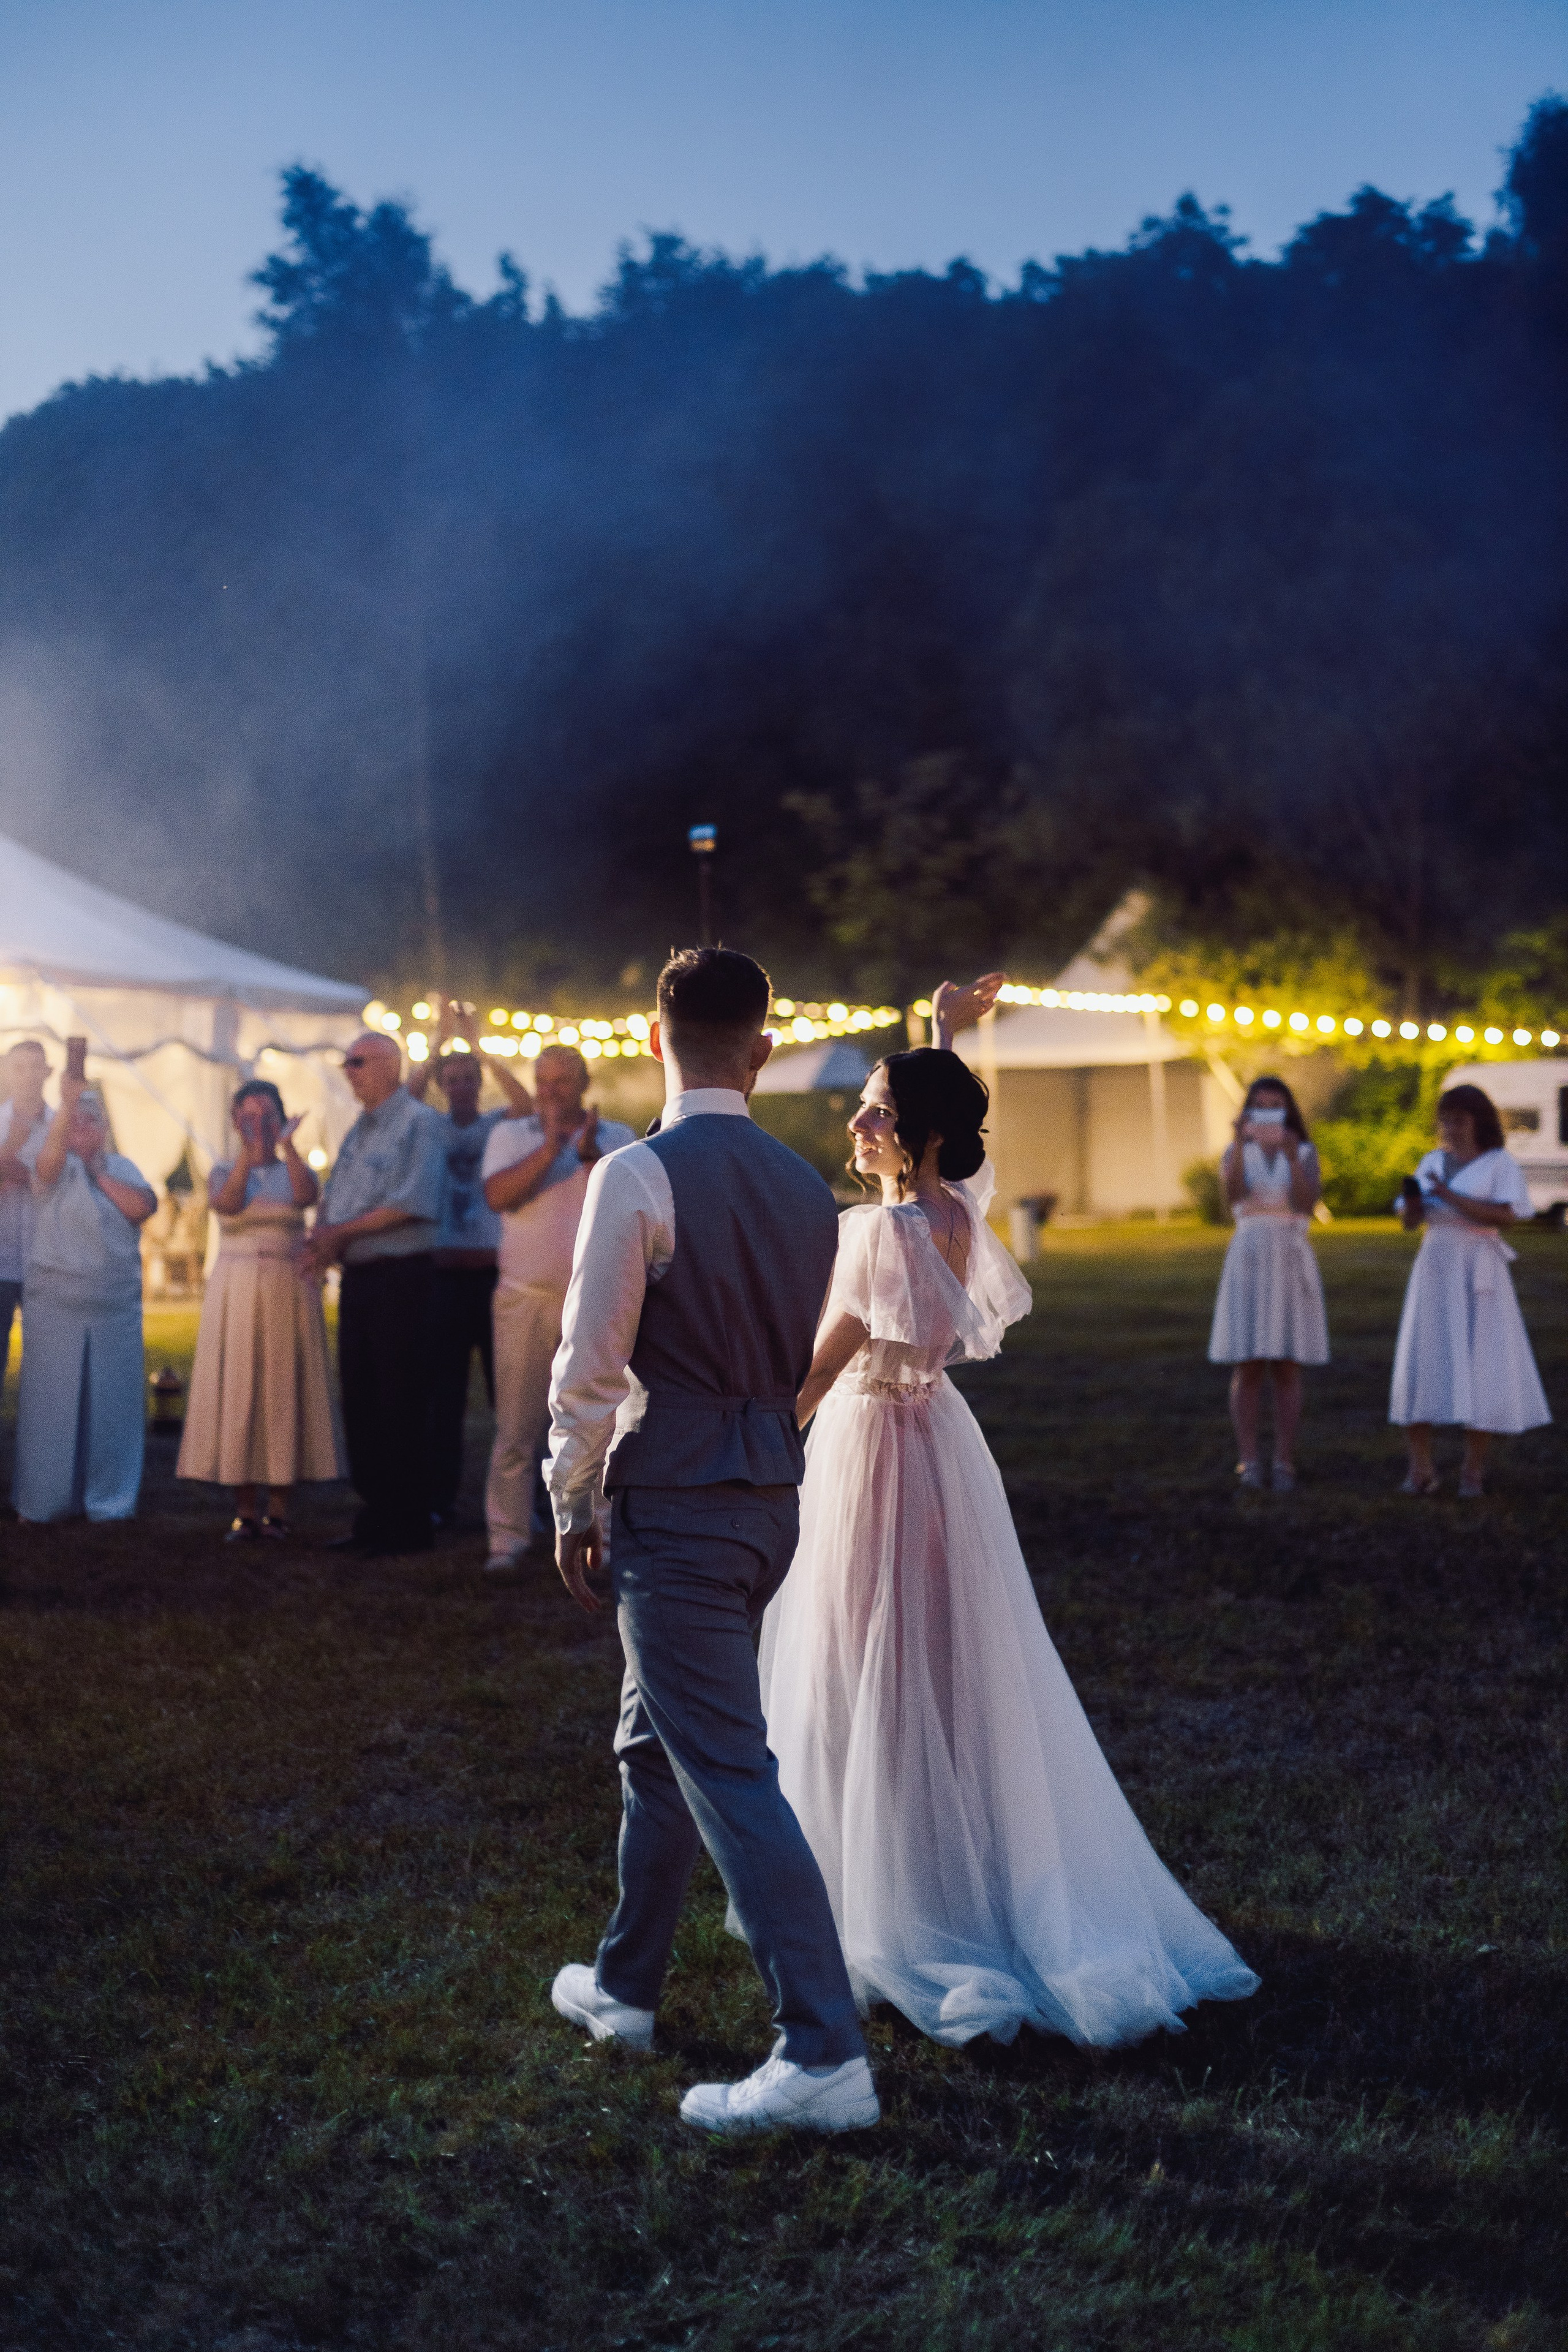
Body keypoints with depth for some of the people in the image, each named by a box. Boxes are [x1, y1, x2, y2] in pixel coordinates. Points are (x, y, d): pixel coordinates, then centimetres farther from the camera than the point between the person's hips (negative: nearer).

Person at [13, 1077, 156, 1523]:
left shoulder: (122, 1169, 12)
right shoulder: (59, 1169, 1)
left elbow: (142, 1207, -5)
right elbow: (51, 1154, -23)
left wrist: (99, 1175, -3)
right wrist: (66, 1103, -37)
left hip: (117, 1310, 3)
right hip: (56, 1306, -3)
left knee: (112, 1403, 3)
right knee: (53, 1401, -2)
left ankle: (110, 1499, 12)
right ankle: (43, 1501, 5)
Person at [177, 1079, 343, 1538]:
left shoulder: (294, 1170, 9)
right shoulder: (224, 1172, 8)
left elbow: (307, 1195, -14)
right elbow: (228, 1204, -14)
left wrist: (286, 1146, -24)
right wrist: (249, 1153, -25)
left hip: (289, 1292, 0)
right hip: (236, 1291, 0)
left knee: (285, 1392, -1)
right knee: (237, 1393, -3)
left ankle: (278, 1509, 4)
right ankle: (245, 1510, 2)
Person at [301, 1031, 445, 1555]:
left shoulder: (417, 1123, -8)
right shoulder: (357, 1132, 18)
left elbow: (413, 1202, -18)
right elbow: (332, 1201, 18)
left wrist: (343, 1231, -13)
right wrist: (321, 1239, -4)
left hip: (400, 1275, -8)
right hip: (357, 1277, 8)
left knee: (400, 1403, -4)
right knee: (358, 1398, 9)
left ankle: (407, 1525, 2)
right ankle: (374, 1515, 18)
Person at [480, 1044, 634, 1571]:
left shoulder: (617, 1138, 9)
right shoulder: (510, 1135, 9)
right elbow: (498, 1195, -9)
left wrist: (591, 1154, -16)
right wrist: (551, 1145, -15)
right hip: (526, 1299, 0)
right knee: (516, 1428, -1)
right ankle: (507, 1539, 5)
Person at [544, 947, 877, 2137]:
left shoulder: (639, 1174, -14)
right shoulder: (805, 1186, 7)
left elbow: (592, 1367, -12)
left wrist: (574, 1506, -2)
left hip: (674, 1503, -8)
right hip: (774, 1491, 8)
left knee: (730, 1775, -6)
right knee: (657, 1741, 22)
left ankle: (825, 2055, -6)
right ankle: (626, 1984, 37)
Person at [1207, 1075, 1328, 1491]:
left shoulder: (1305, 1153, 5)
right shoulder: (1236, 1154, 6)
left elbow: (1307, 1204, -11)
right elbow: (1234, 1194, -15)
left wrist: (1292, 1158, -24)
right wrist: (1240, 1143, -24)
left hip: (1291, 1262, 0)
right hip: (1248, 1261, 0)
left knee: (1286, 1369, 0)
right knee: (1248, 1367, -2)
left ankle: (1285, 1463, 5)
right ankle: (1248, 1461, 3)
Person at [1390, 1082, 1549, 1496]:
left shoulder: (1502, 1164, -1)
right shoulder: (1433, 1163, 13)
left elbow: (1505, 1217, -15)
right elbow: (1411, 1222, 11)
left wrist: (1452, 1197, -22)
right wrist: (1412, 1201, -11)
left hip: (1480, 1275, -4)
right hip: (1433, 1273, 4)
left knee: (1480, 1369, -5)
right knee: (1420, 1365, -5)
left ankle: (1473, 1470, 5)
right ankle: (1421, 1469, 0)